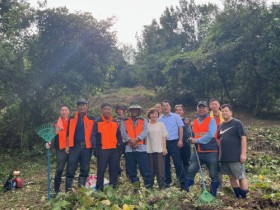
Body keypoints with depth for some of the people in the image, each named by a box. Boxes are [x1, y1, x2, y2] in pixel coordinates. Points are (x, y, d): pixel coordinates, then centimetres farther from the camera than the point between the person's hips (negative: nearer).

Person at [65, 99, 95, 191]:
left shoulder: (91, 119, 6)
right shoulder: (72, 119, 10)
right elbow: (68, 133, 10)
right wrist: (67, 145, 4)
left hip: (87, 147, 0)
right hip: (74, 146, 0)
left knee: (85, 169, 6)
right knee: (71, 169, -2)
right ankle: (68, 190, 5)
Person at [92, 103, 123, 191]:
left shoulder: (115, 123, 14)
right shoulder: (97, 122, 1)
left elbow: (119, 135, 18)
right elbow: (93, 136, -4)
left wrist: (120, 146, 7)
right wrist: (95, 148, -14)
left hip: (114, 150, 4)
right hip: (102, 150, -4)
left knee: (114, 170, 7)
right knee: (101, 170, -2)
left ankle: (113, 188, 16)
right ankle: (99, 188, 6)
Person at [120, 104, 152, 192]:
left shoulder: (143, 121, 12)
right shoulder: (124, 122, 12)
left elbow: (145, 132, -5)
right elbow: (123, 133, -3)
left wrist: (136, 139, -20)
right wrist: (130, 140, -19)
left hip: (141, 148, -1)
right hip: (129, 149, 1)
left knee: (145, 169, -4)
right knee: (131, 170, 6)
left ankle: (148, 186, 3)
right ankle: (135, 187, 16)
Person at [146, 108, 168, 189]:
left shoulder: (161, 124, 7)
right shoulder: (147, 125, 5)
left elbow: (164, 137, 5)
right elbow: (145, 137, 6)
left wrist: (164, 148, -3)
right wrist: (145, 149, 0)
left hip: (159, 150, 0)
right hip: (149, 150, 0)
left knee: (160, 168, -1)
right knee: (151, 169, 4)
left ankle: (161, 186, 6)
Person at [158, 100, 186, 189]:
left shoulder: (176, 116, 2)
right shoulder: (159, 119, 8)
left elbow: (180, 128, -1)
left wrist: (180, 140, -9)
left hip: (174, 142, -3)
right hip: (163, 142, 3)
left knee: (177, 162, -6)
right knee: (166, 163, 10)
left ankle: (182, 181, -1)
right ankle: (167, 181, 22)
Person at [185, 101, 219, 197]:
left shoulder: (211, 120, -5)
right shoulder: (194, 122, 13)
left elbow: (210, 135, -20)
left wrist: (197, 140, -15)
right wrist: (192, 140, 2)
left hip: (211, 152, -4)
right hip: (198, 152, 5)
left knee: (214, 175, 4)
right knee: (190, 171, -5)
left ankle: (213, 196, 17)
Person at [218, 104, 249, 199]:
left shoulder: (237, 123, -7)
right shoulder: (221, 125, 12)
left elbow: (243, 138, -11)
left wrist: (243, 154, -16)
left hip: (235, 157, -7)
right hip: (224, 157, 7)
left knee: (241, 177, 0)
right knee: (232, 177, 13)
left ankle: (245, 198, 9)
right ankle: (238, 197, 25)